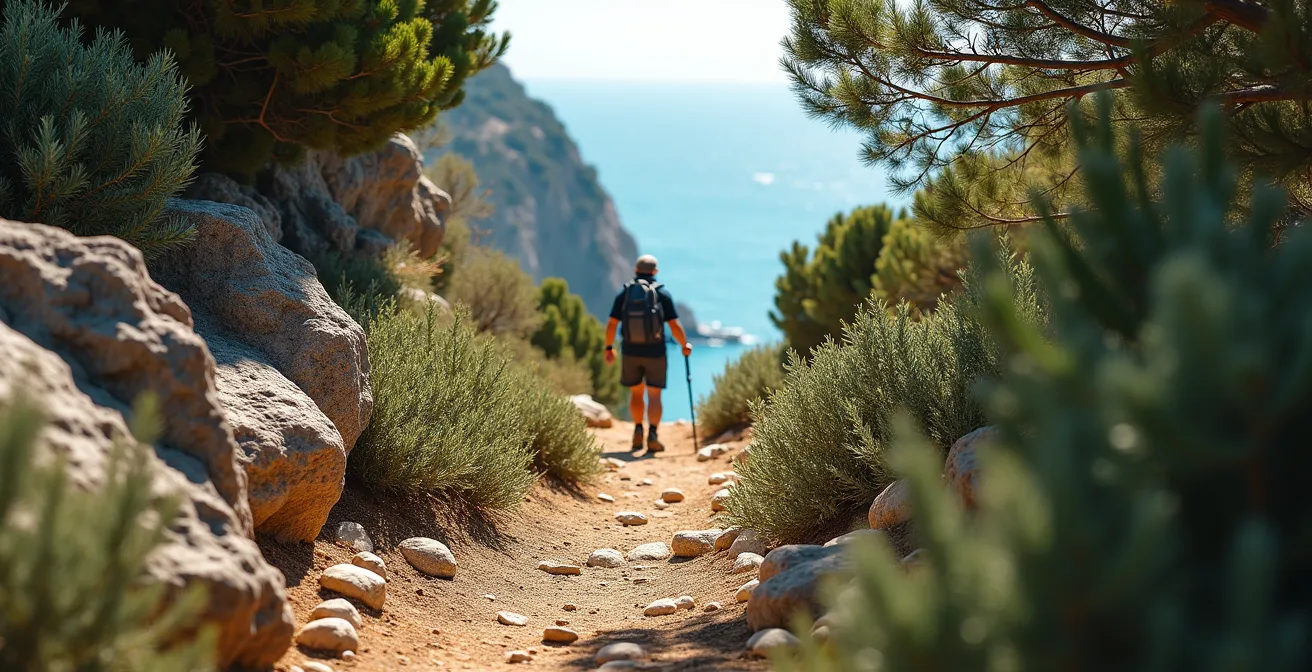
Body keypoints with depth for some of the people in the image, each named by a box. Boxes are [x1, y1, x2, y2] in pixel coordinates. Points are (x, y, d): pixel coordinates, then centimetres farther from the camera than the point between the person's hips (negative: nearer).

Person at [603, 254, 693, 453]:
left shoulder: (624, 293, 1)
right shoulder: (662, 293, -3)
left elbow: (612, 324, -1)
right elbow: (675, 326, -7)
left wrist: (609, 348, 11)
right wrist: (685, 345, 8)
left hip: (630, 351, 2)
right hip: (655, 351, -2)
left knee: (636, 392, 19)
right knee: (654, 395, 5)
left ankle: (638, 429, 6)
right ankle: (652, 434, -10)